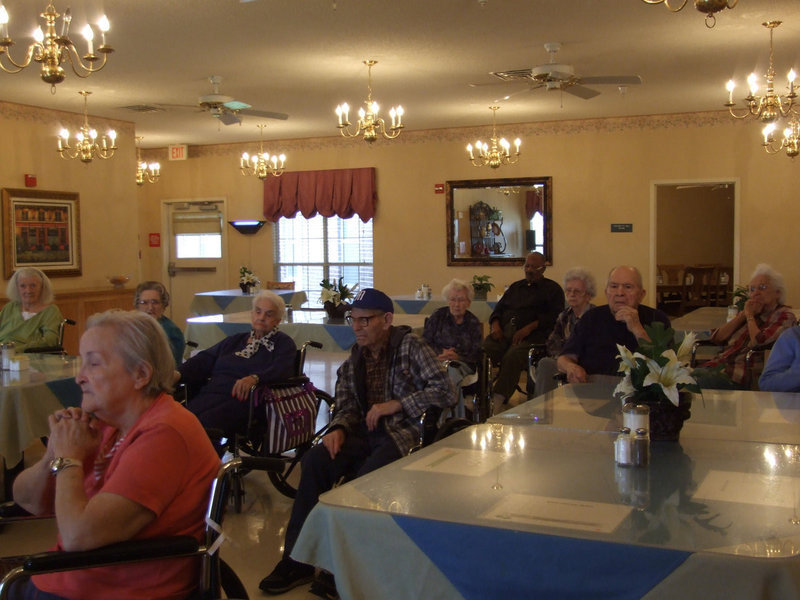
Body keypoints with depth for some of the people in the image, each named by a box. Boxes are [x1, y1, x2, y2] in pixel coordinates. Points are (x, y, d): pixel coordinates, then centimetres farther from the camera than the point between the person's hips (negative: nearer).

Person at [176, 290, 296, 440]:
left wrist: (255, 378, -27)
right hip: (212, 393, 5)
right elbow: (204, 360, 21)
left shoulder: (283, 343, 14)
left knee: (206, 422, -36)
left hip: (243, 399, -5)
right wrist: (179, 373, 0)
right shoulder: (234, 340, 32)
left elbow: (283, 369, -7)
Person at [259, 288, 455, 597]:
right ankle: (297, 559, -14)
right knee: (315, 460, -22)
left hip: (405, 433, -5)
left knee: (367, 476, -33)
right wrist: (338, 429, -9)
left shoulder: (410, 347, -4)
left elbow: (446, 391, -11)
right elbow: (347, 407, 15)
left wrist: (396, 404, -16)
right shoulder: (353, 360, 15)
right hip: (365, 433, 6)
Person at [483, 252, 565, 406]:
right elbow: (499, 309, 27)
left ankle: (498, 400, -41)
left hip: (531, 335, -5)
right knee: (483, 350, -28)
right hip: (504, 331, 5)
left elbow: (554, 316, 0)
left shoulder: (552, 289, 15)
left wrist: (529, 328, -14)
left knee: (512, 357, -36)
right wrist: (495, 325, 3)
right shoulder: (515, 286, 33)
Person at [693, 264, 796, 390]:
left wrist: (750, 316, 1)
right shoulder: (750, 311, 24)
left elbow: (759, 343, -15)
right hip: (721, 364, 7)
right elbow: (717, 338, 13)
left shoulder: (784, 315, 4)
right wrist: (743, 315, 6)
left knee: (698, 381, -33)